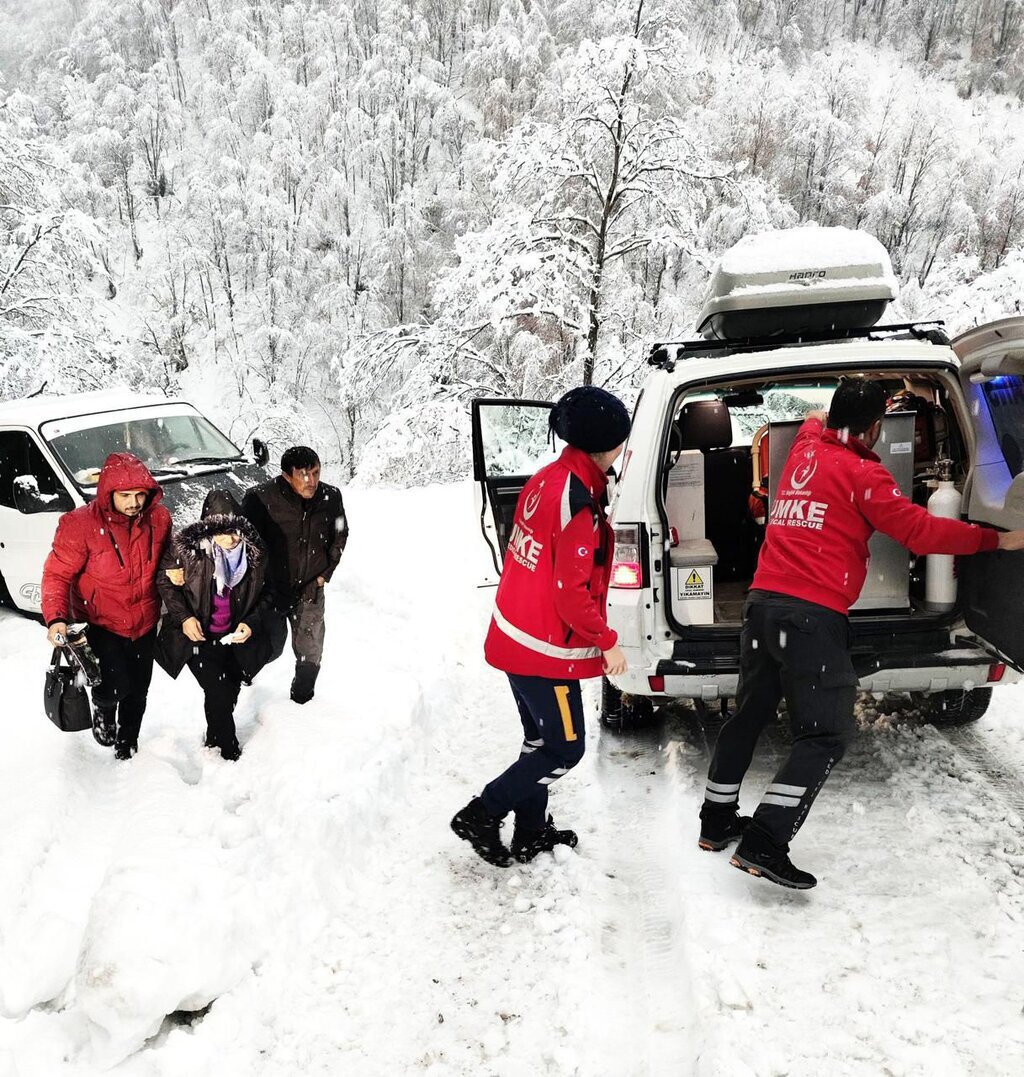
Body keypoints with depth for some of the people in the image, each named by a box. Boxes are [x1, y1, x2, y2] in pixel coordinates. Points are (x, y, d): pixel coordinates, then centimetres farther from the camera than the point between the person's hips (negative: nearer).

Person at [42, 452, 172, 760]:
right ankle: (103, 709, 20)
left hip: (144, 623, 4)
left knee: (138, 692, 18)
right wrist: (56, 617, -32)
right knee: (116, 685, -19)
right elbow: (57, 574, -18)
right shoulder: (79, 524, -22)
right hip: (100, 623, -4)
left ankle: (127, 748, 45)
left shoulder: (159, 518, -8)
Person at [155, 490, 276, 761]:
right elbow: (164, 581, -4)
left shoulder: (255, 551, -12)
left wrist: (252, 623, -13)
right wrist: (184, 617, -14)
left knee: (229, 695, 16)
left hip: (235, 637, 3)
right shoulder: (186, 546, -20)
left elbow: (265, 594, 2)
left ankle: (214, 741, 42)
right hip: (197, 635, -3)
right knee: (218, 693, -11)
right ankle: (229, 754, 10)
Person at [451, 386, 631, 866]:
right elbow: (572, 593, -23)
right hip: (546, 649, -9)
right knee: (565, 750, 7)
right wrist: (607, 642, -10)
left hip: (515, 635, 9)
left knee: (541, 740, 21)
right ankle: (481, 814, 11)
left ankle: (531, 835, 34)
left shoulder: (546, 479, 4)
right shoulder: (578, 502, -24)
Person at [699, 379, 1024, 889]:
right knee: (826, 734, -1)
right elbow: (919, 530, -8)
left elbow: (816, 420, 40)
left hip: (763, 603, 8)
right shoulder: (860, 473, -5)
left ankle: (717, 820, 29)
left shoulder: (805, 447, 15)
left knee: (749, 714, 19)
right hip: (814, 616, -8)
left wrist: (857, 402, 52)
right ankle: (763, 842, -8)